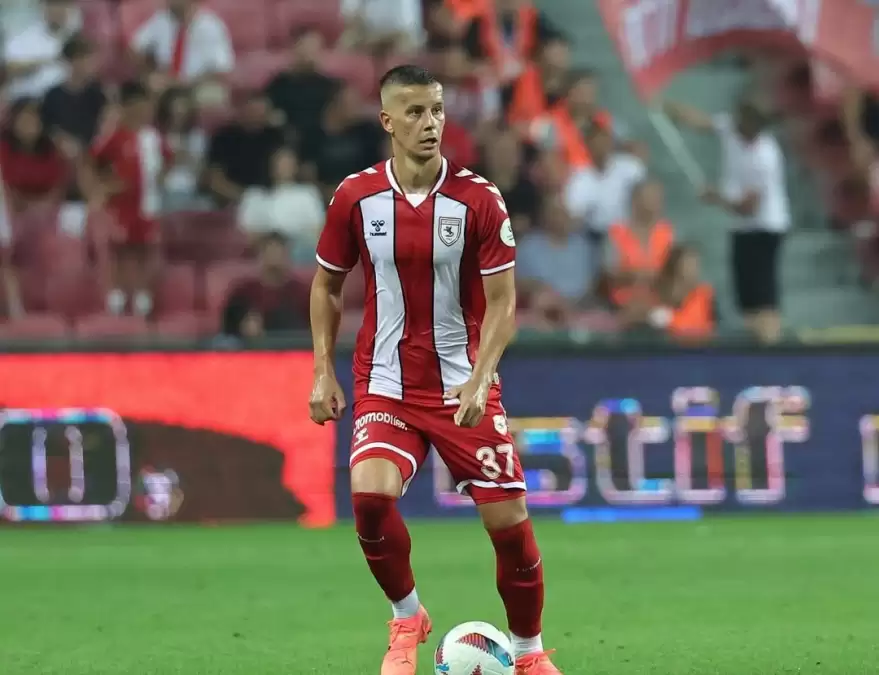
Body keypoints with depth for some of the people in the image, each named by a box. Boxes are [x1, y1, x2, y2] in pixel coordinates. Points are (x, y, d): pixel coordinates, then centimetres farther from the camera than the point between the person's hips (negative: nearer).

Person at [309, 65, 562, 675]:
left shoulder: (479, 200, -9)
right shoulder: (356, 197, -3)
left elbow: (502, 303, -6)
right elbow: (326, 285, 11)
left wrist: (480, 379, -20)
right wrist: (323, 371, 3)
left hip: (465, 388, 0)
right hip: (385, 386, 1)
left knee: (508, 521, -2)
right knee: (370, 493, -24)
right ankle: (407, 620, 2)